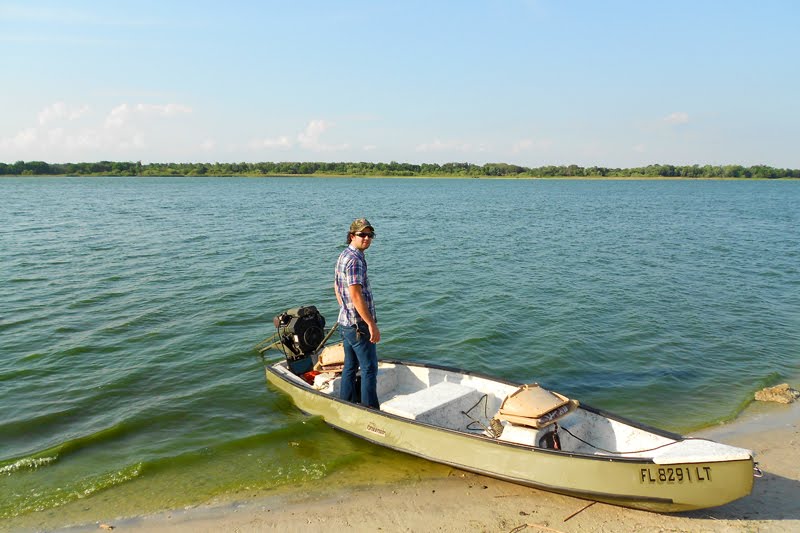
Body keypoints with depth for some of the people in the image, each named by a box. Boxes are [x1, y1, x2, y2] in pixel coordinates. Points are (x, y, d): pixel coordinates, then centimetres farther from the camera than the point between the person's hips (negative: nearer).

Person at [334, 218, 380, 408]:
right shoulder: (355, 259, -19)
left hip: (346, 322, 10)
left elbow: (337, 288, 21)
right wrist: (372, 324, -23)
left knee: (350, 366, 17)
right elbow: (355, 295, -25)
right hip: (359, 324, -10)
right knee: (369, 369, -2)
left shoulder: (343, 256, 13)